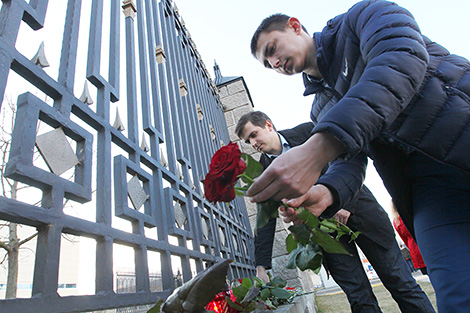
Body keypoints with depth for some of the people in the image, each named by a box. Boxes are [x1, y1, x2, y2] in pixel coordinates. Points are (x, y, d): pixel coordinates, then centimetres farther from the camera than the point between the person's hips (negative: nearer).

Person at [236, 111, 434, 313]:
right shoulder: (264, 169, -1)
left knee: (398, 280, 7)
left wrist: (344, 202, -18)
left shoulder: (307, 131, -5)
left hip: (355, 206, -1)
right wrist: (261, 268, -8)